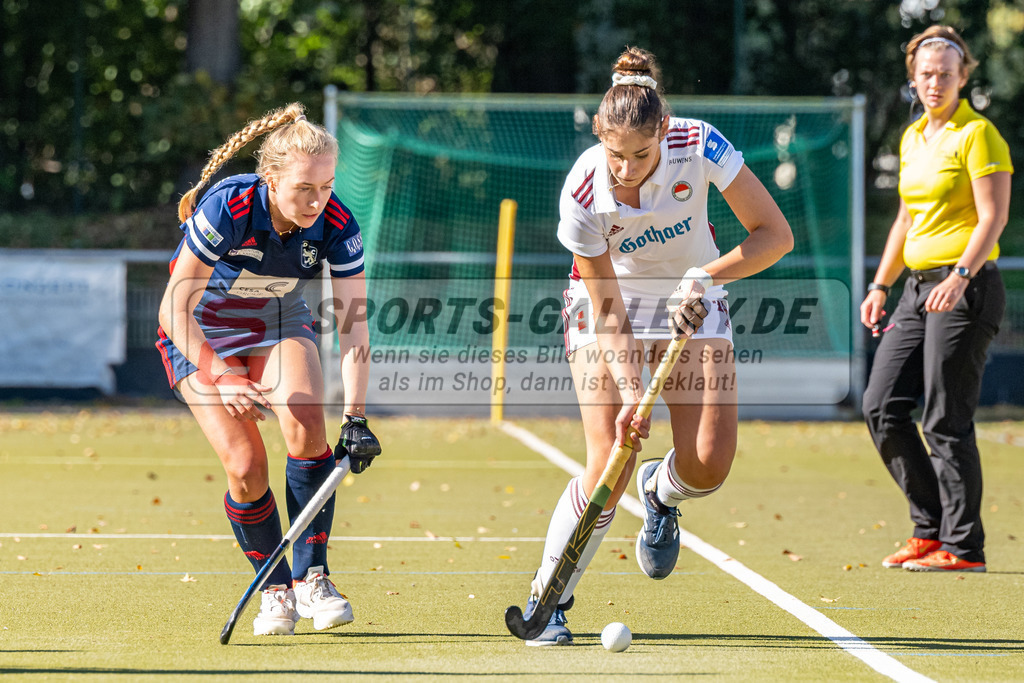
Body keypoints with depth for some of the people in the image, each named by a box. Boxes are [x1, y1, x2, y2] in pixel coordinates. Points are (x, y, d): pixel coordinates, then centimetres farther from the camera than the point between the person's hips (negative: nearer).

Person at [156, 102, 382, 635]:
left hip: (280, 325, 2)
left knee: (306, 424, -26)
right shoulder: (226, 210, -33)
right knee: (245, 465, -17)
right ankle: (274, 590, 6)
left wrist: (355, 419, -30)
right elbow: (173, 312, -28)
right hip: (200, 334, -2)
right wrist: (220, 377, -38)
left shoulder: (336, 226, -23)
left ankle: (310, 577, -13)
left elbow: (353, 328, -22)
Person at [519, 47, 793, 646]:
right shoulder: (583, 195, -28)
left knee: (709, 465, -13)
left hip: (693, 299, 2)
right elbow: (609, 309, -19)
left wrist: (705, 277, -35)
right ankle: (546, 598, 4)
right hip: (611, 305, -2)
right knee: (609, 468, -15)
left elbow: (776, 234, -22)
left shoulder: (699, 146, -27)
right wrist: (630, 391, -28)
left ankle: (660, 488, 26)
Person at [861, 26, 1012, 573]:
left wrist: (961, 274, -27)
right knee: (882, 406, 3)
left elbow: (993, 217, -15)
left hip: (967, 290, -8)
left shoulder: (978, 134, -7)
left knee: (946, 422, -9)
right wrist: (880, 286, 21)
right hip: (919, 286, 8)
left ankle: (962, 547, -2)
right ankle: (932, 527, 12)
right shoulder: (913, 138, 17)